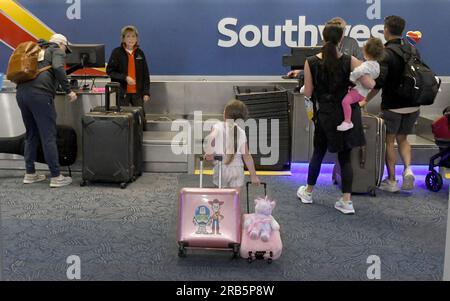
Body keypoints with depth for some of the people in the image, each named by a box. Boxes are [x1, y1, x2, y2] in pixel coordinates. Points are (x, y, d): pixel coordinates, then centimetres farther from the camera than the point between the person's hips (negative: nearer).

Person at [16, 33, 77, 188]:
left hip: (21, 93, 7)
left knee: (31, 135, 16)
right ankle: (56, 177, -2)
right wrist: (68, 90, -9)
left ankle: (30, 174, 20)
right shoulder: (57, 52, 9)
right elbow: (58, 68, -11)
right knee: (48, 136, -4)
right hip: (40, 94, -7)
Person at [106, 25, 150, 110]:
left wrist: (146, 92, 2)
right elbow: (109, 71, -3)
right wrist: (125, 78, -16)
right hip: (122, 92, -2)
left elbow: (145, 74, 9)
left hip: (137, 92, 3)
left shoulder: (140, 53, 8)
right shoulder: (117, 52, -1)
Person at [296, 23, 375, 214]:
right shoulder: (350, 61, -10)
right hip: (347, 113, 0)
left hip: (325, 114, 0)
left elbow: (308, 93, -4)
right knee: (345, 156, 8)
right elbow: (370, 84, -11)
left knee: (318, 153, 19)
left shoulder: (311, 62, -9)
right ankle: (346, 201, 8)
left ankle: (308, 192, 33)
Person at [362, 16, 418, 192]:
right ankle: (408, 169, -1)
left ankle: (391, 181, 12)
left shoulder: (385, 53, -13)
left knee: (389, 141, 8)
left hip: (392, 106, -5)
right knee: (402, 139, 20)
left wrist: (365, 100, -10)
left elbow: (378, 82, -20)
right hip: (412, 105, 6)